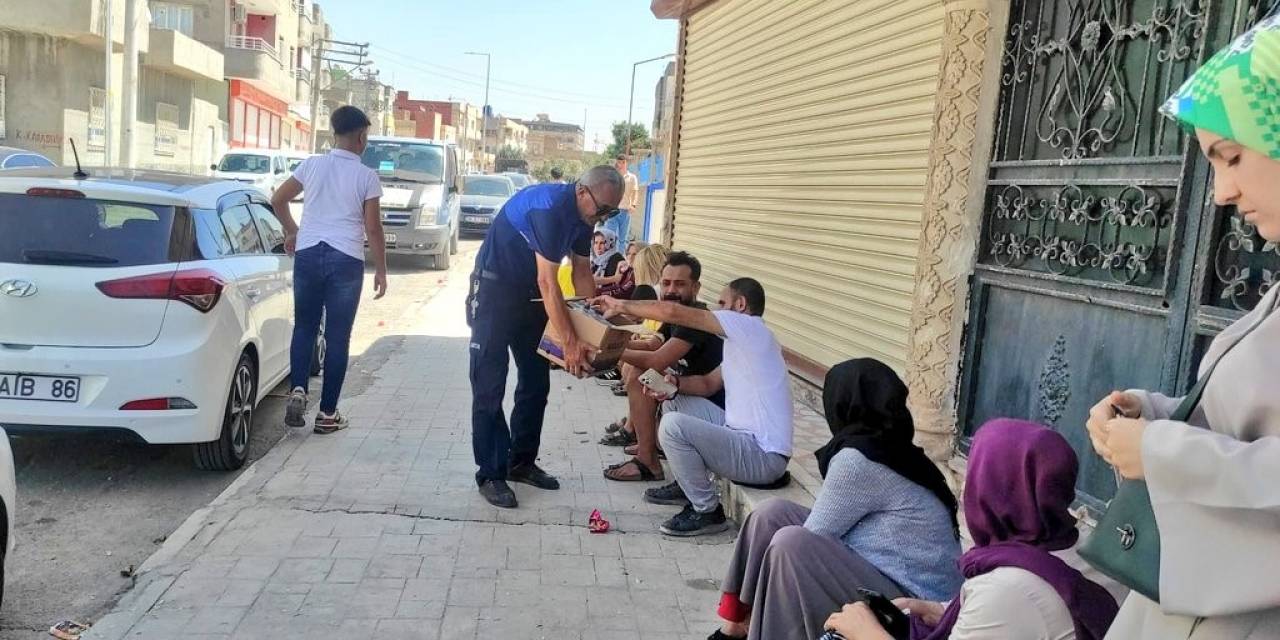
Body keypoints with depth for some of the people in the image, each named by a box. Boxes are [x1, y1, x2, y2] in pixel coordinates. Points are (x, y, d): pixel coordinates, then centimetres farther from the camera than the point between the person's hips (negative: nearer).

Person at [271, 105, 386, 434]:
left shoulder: (312, 165, 5)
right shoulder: (367, 177, -3)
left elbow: (278, 200, 12)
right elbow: (373, 228, -4)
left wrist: (292, 231, 27)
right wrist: (380, 270, 4)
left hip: (308, 254, 3)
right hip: (346, 259, -3)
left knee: (304, 326, 17)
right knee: (337, 335, 4)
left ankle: (297, 391, -1)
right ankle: (327, 413, 7)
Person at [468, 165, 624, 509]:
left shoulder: (581, 215, 0)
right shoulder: (550, 206, -28)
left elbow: (582, 273, 8)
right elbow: (548, 281, -31)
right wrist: (570, 342, -32)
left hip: (531, 294, 9)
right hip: (495, 289, -9)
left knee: (536, 383, 11)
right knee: (490, 387, -7)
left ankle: (522, 462, 21)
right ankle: (490, 475, -1)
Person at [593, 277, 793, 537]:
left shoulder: (749, 326, -14)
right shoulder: (742, 340, 17)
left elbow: (673, 312, -18)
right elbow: (709, 383, 18)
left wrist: (622, 306, -8)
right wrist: (675, 384, -2)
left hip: (762, 456, -10)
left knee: (672, 425, -22)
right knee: (677, 402, 16)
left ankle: (707, 511, -7)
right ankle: (688, 485, 23)